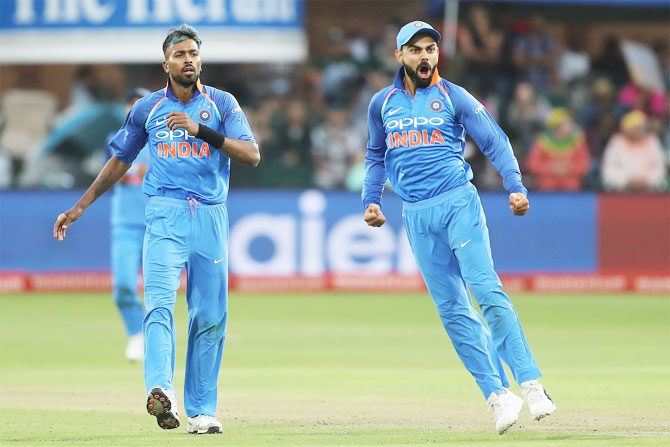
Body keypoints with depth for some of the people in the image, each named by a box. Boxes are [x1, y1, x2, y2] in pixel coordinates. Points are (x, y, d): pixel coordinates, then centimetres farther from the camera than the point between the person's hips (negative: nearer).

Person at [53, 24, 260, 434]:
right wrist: (80, 207, 18)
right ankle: (161, 391, -37)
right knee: (160, 302, -20)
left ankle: (201, 411, 10)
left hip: (211, 218, 1)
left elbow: (252, 155, -6)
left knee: (211, 316, 2)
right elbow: (120, 160, 20)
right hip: (166, 216, -1)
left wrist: (202, 130, -17)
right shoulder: (147, 108, 10)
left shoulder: (222, 104, 6)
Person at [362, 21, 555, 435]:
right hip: (417, 215, 4)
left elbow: (495, 142, -3)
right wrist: (372, 200, 9)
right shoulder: (383, 104, 12)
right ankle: (498, 394, 1)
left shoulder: (454, 97, 2)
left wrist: (515, 187, -17)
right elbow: (377, 157, 24)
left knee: (485, 288, -17)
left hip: (458, 202, -4)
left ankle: (531, 384, -18)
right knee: (452, 308, -1)